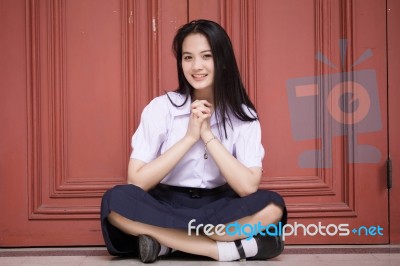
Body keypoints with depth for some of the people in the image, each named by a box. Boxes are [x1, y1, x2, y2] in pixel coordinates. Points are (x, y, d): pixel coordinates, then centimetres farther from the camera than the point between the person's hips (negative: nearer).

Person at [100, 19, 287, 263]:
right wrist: (189, 137, -20)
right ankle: (231, 248, -29)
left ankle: (167, 242, -22)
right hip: (165, 206, -1)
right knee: (116, 200, -31)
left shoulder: (243, 116, -4)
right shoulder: (161, 107, -7)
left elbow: (248, 187, -16)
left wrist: (208, 135, -20)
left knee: (272, 205, -28)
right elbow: (137, 181, -15)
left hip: (216, 208, 1)